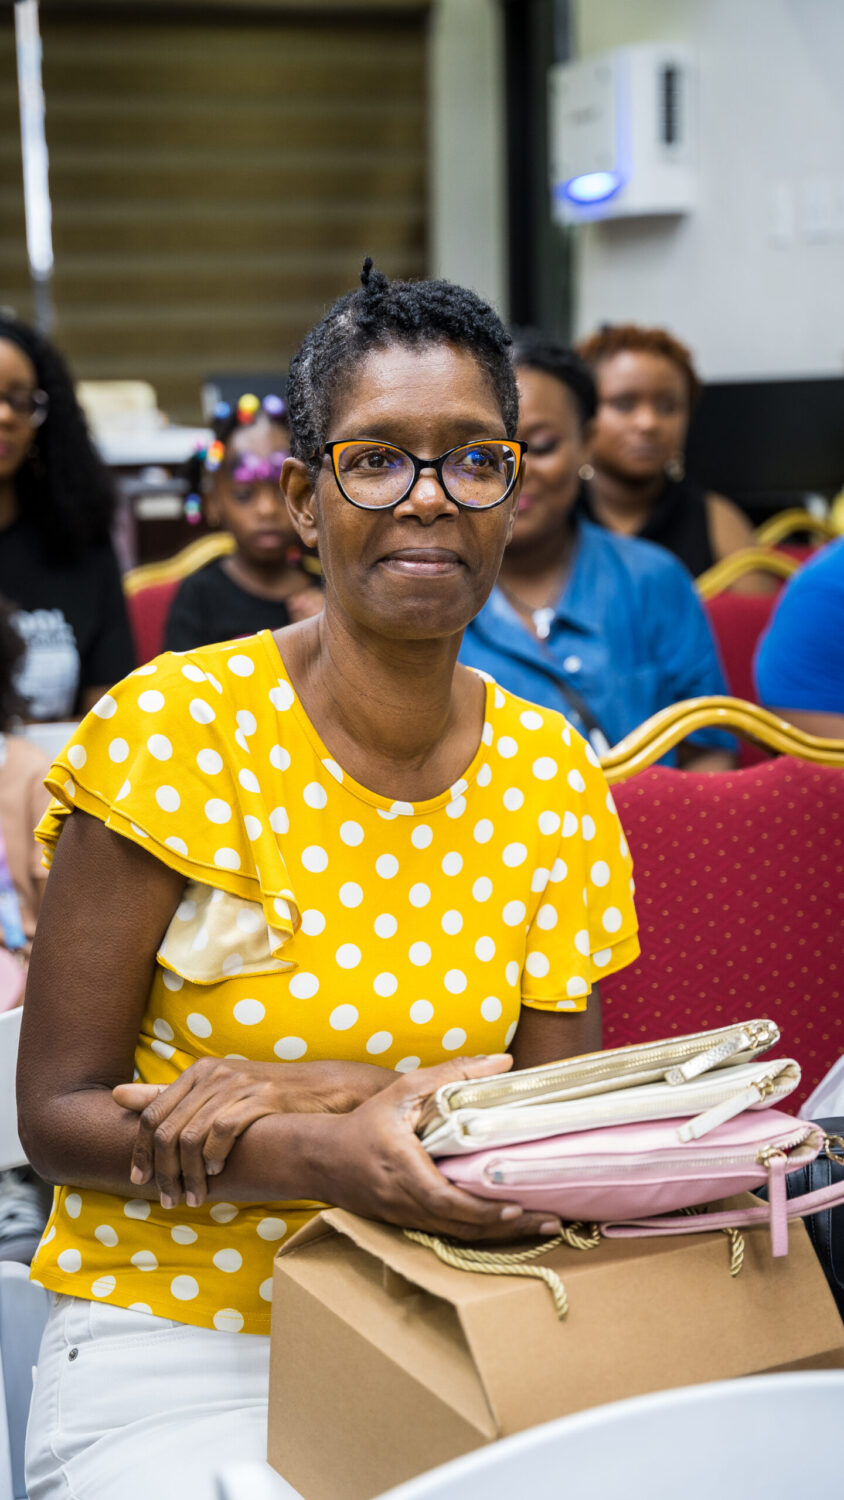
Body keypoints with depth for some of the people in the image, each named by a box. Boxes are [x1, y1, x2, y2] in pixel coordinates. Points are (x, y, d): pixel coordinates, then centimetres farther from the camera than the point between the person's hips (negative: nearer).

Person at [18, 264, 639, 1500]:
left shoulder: (553, 779, 2)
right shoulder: (173, 733, -11)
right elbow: (58, 1111, -9)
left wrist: (312, 1091, -16)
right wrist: (325, 1160, -26)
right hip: (172, 1348, -3)